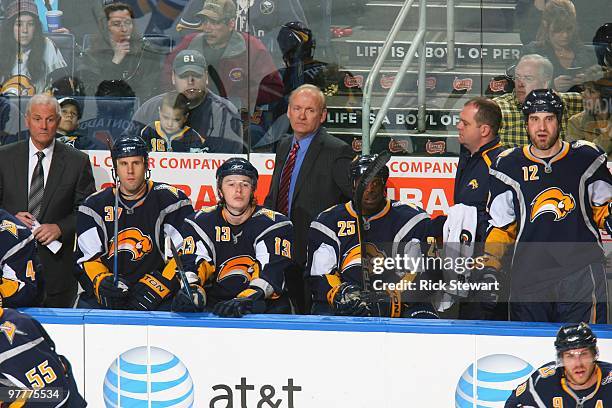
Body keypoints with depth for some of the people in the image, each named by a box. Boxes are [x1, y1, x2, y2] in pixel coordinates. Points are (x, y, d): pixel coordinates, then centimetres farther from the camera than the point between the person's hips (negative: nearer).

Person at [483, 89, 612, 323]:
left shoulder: (586, 158, 6)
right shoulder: (509, 166, 7)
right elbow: (500, 224, 12)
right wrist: (490, 268, 3)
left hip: (581, 273, -1)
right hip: (528, 275, 1)